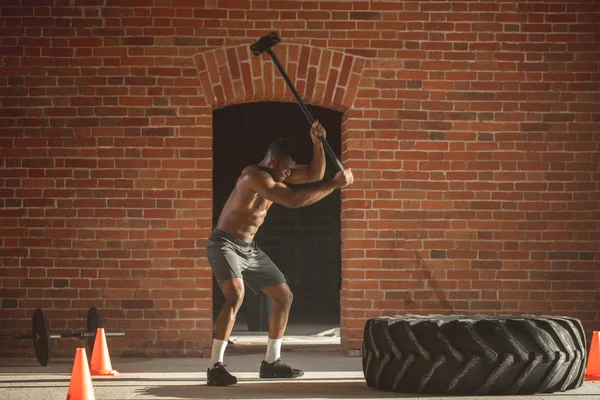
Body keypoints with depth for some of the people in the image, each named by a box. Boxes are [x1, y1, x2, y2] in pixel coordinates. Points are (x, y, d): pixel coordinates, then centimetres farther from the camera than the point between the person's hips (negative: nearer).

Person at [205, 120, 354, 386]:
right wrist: (335, 185, -31)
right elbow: (293, 200, -34)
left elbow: (315, 174, 8)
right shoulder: (254, 176, -25)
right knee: (236, 296, -32)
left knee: (284, 296, 12)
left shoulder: (277, 173, 4)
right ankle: (215, 368, -30)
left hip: (249, 249, 10)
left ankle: (271, 362, 21)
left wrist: (317, 143, -9)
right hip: (224, 245, -10)